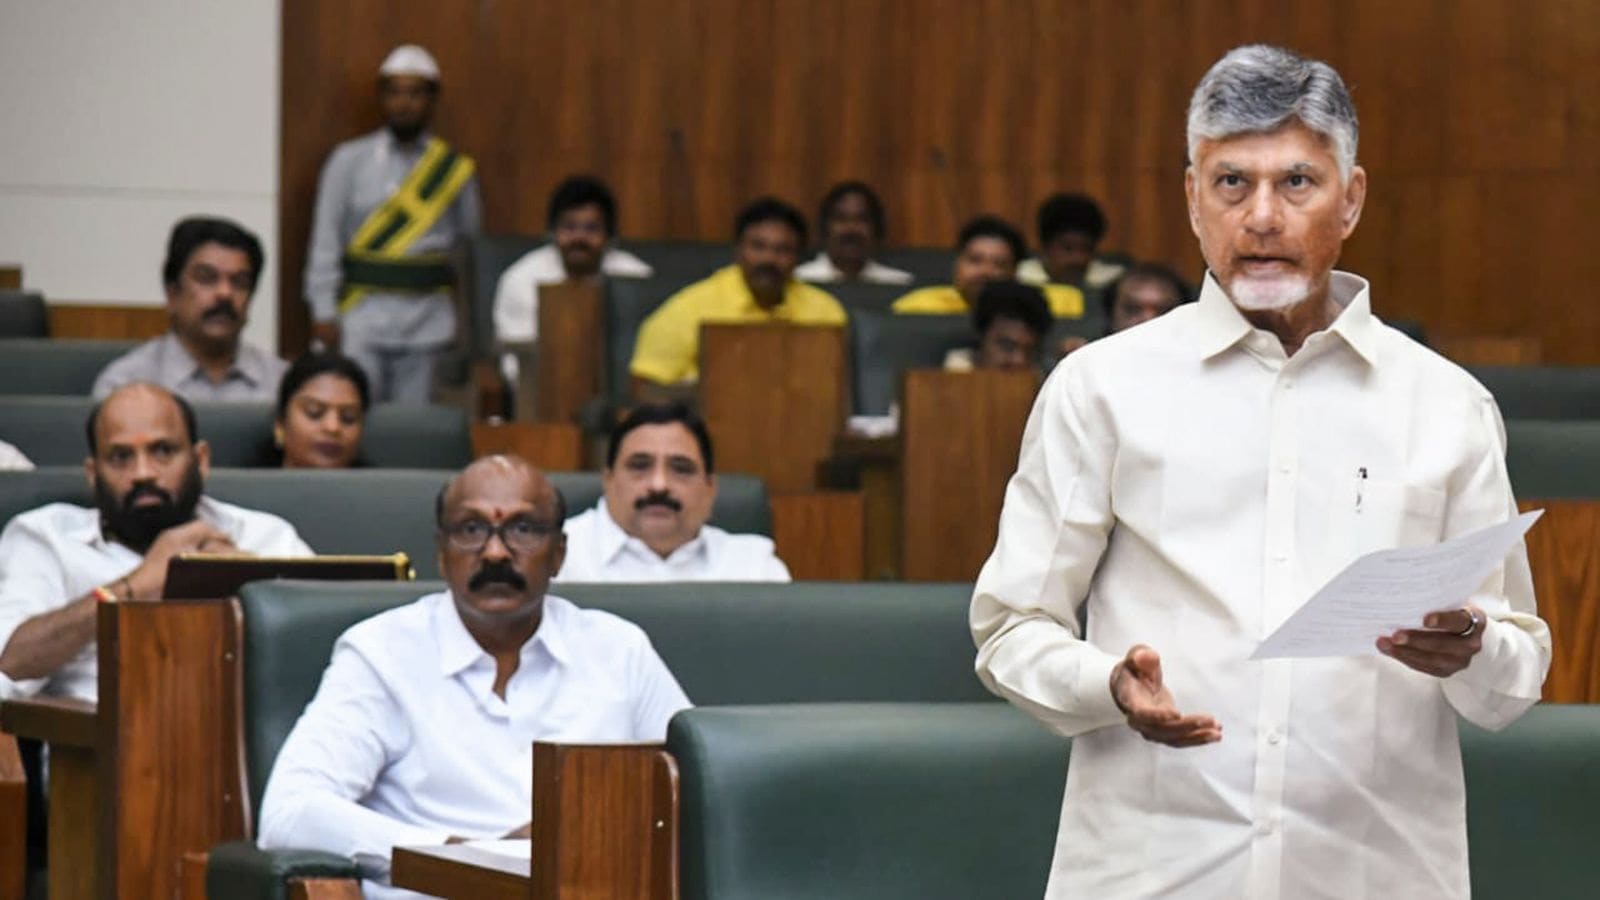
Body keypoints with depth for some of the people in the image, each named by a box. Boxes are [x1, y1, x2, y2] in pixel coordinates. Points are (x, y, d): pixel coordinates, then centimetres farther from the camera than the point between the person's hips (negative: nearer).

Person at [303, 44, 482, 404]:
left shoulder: (454, 169, 8)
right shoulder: (350, 161, 5)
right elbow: (325, 241, 3)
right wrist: (324, 313, -4)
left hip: (427, 323, 1)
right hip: (362, 318, -1)